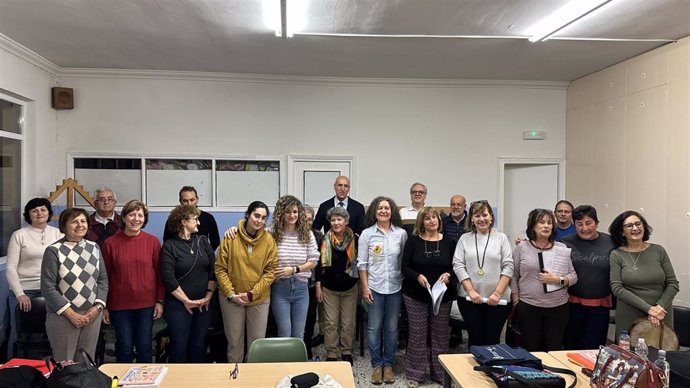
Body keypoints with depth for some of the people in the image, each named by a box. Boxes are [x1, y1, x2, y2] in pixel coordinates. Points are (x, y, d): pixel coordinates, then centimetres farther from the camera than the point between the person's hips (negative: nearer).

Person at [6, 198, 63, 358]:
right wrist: (20, 294, -12)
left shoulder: (57, 234, 5)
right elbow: (11, 268, -3)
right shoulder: (19, 235, -1)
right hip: (24, 290, -1)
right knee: (19, 334, 6)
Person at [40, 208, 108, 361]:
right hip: (63, 316, -4)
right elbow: (48, 288, -10)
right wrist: (70, 313, -13)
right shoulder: (54, 251, -8)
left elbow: (103, 279, 8)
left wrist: (98, 307, -4)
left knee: (87, 363, 12)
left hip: (92, 314, 4)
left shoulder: (93, 247, 7)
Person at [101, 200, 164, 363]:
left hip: (146, 304, 1)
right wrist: (104, 306, 2)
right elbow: (104, 276, 1)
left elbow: (159, 273, 2)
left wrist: (160, 301, 0)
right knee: (124, 347, 9)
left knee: (144, 346, 10)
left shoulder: (153, 241, -2)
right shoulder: (110, 243, -4)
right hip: (119, 305, 0)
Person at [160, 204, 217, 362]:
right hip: (179, 304, -3)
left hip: (204, 304, 4)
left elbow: (213, 269, 3)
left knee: (199, 344, 10)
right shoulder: (169, 246, -6)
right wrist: (186, 300, -12)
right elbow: (168, 278, -12)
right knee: (180, 344, 4)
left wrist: (209, 295, -4)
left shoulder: (202, 241, 6)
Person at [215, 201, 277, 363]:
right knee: (234, 340, 13)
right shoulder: (231, 236, -9)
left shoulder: (268, 240, -6)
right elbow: (220, 268, -6)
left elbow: (270, 271, -5)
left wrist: (252, 293, -12)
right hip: (231, 298, -1)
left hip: (259, 299, 1)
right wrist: (231, 294, -12)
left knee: (257, 341, 11)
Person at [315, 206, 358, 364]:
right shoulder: (325, 240, -5)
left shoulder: (354, 239, -6)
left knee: (348, 322, 8)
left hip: (349, 288, 0)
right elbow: (320, 264, -1)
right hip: (329, 288, 0)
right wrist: (318, 286, -3)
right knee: (330, 322, 4)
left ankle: (346, 351, 25)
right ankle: (331, 354, 17)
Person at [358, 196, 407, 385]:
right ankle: (376, 365, 21)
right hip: (374, 287, -1)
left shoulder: (401, 233, 0)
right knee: (374, 327, 6)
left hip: (395, 287, 1)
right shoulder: (367, 234, -2)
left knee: (391, 328, 10)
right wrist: (365, 288, -5)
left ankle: (388, 365, 25)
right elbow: (362, 263, -1)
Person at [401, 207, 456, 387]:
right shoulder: (413, 241, -2)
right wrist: (418, 276, -21)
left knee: (441, 333, 8)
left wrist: (448, 275, -16)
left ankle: (441, 373, 23)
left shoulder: (449, 241, 2)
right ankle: (415, 373, 17)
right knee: (417, 333, 4)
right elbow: (405, 267, -4)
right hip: (415, 294, -1)